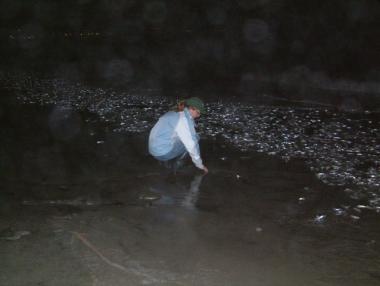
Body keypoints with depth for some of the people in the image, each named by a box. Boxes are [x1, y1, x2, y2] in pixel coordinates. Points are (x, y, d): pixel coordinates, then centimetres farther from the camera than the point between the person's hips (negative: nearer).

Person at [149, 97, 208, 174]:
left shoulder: (174, 114, 14)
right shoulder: (185, 119, -15)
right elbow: (191, 144, -13)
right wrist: (200, 164, -2)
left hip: (156, 149, 9)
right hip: (164, 152, -9)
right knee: (193, 138, -2)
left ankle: (168, 161, 13)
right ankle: (177, 163, 4)